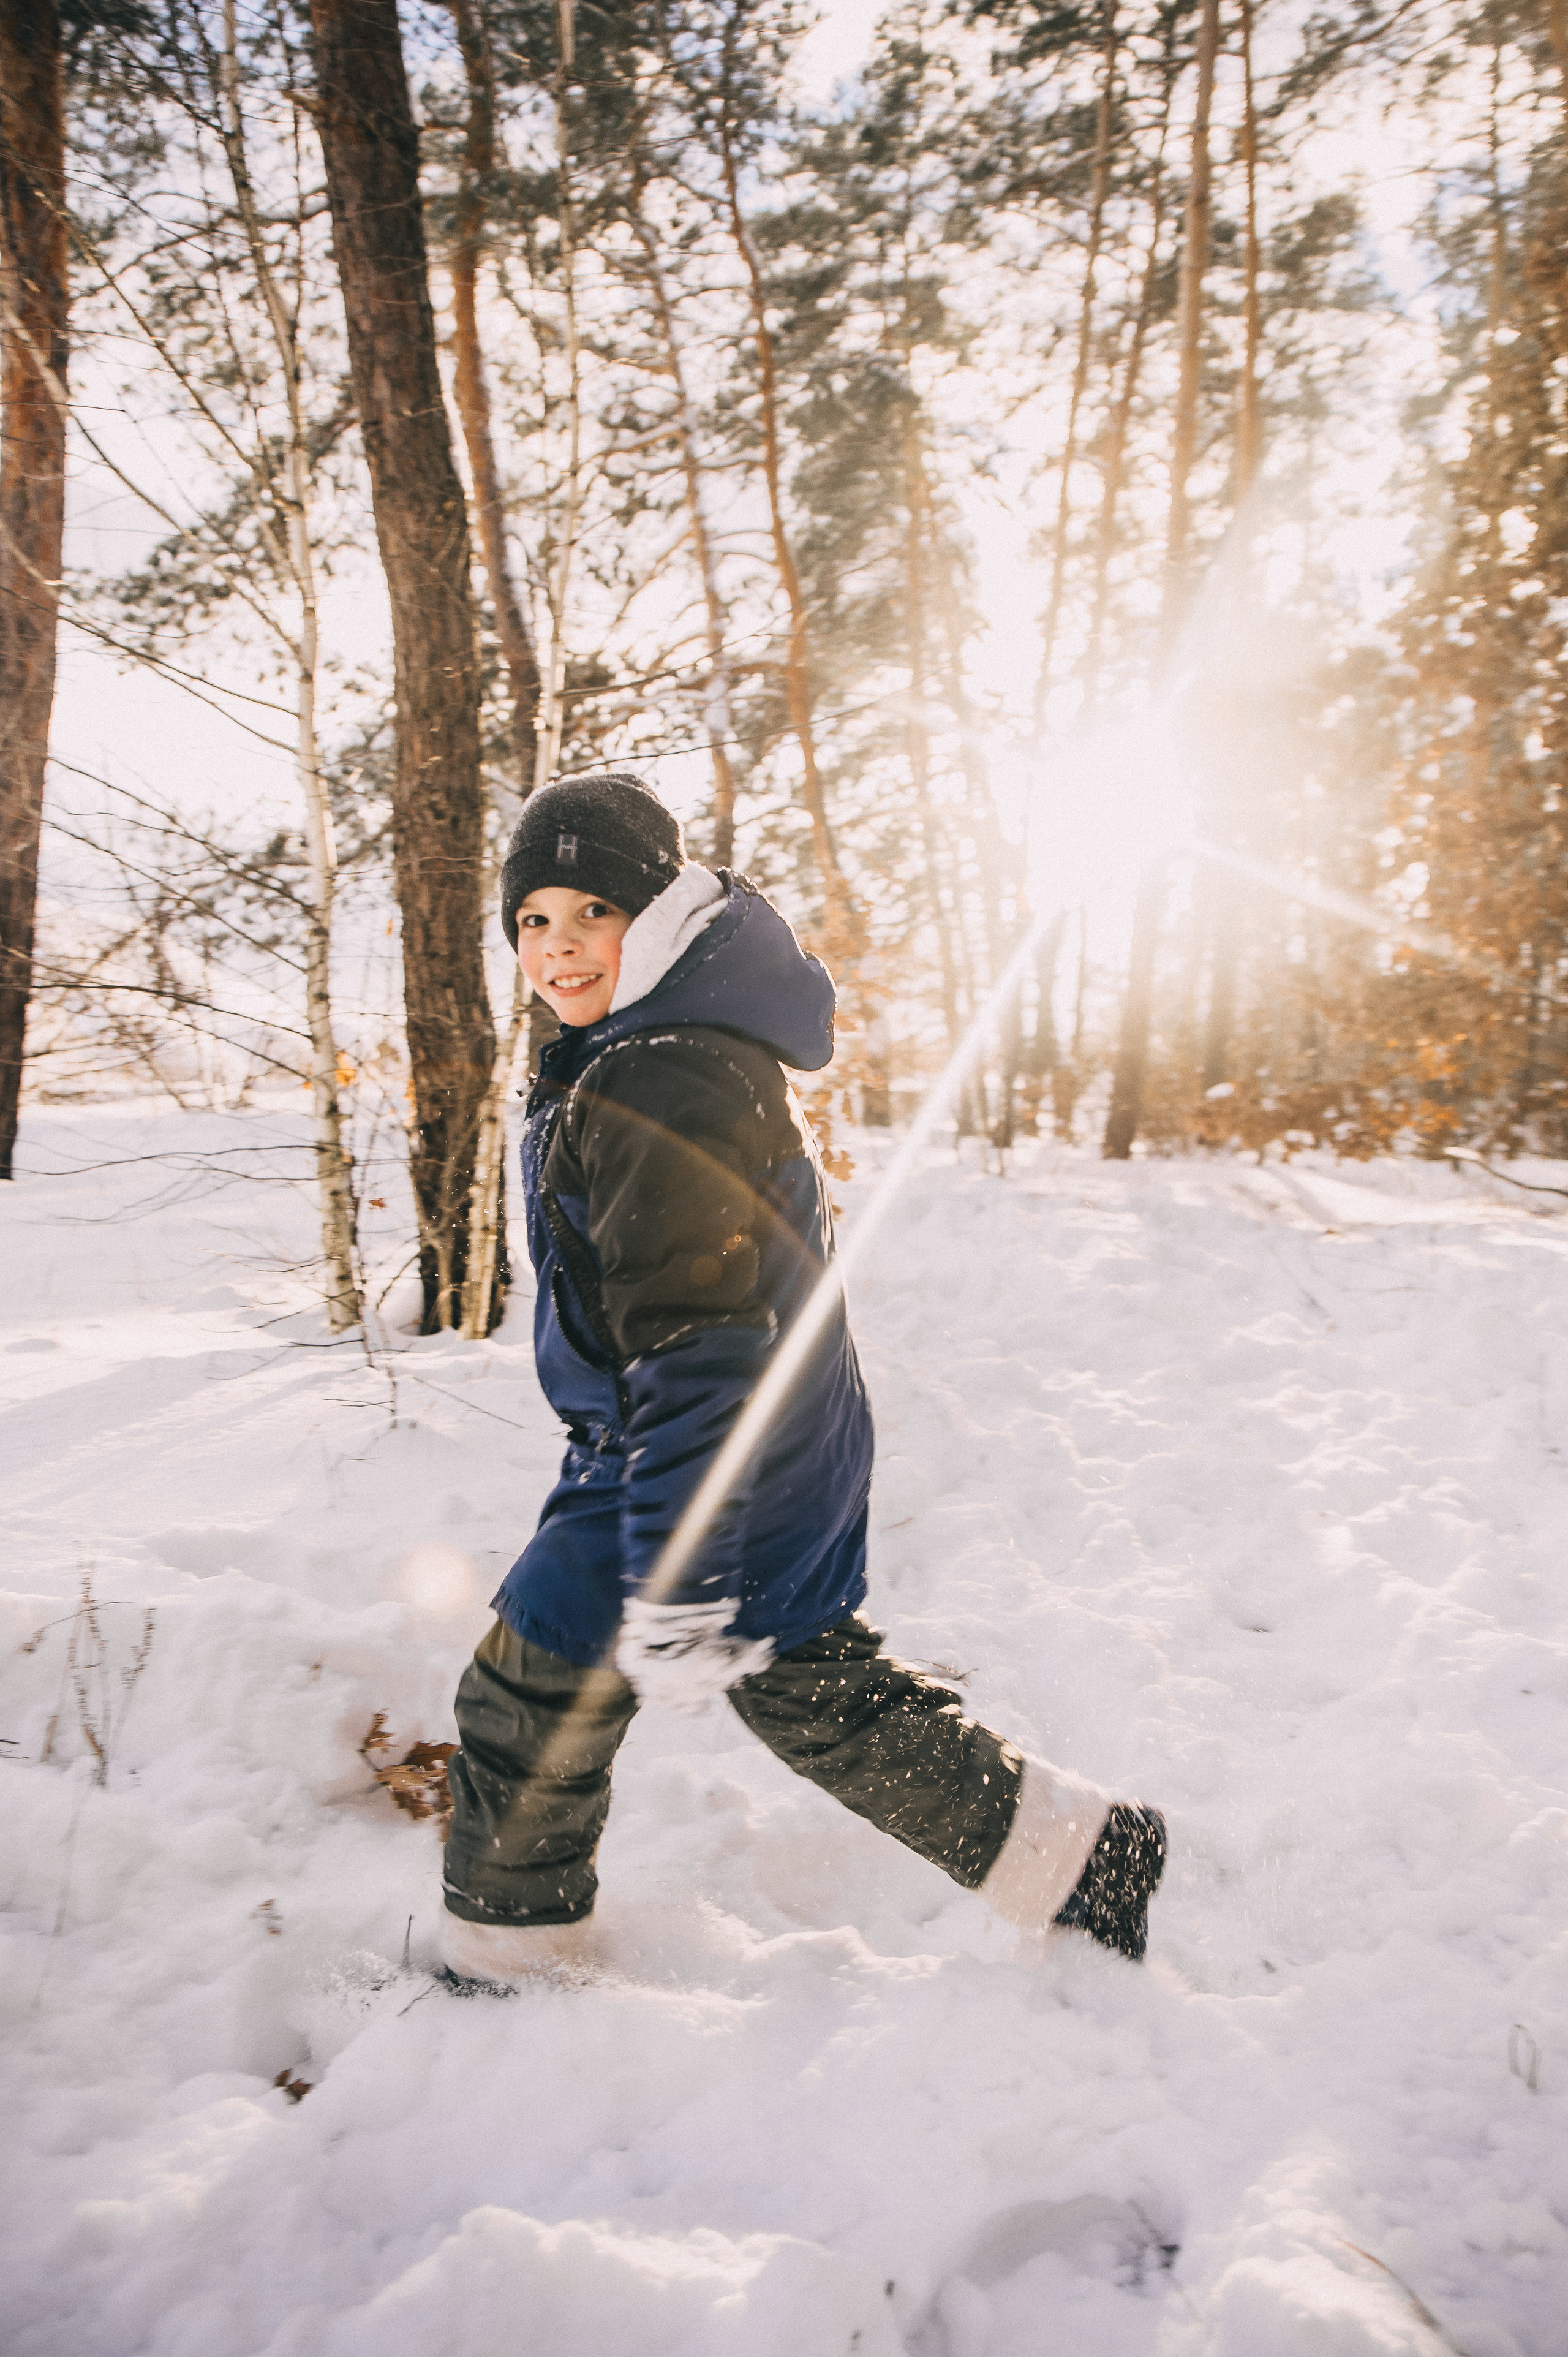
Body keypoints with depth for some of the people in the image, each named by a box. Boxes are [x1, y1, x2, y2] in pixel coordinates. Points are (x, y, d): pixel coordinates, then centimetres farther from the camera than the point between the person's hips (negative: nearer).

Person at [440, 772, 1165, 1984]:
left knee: (527, 1710, 10)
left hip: (701, 1476, -10)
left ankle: (500, 1976, 33)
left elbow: (694, 1349, -30)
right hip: (792, 1467, 10)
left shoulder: (664, 1087, -25)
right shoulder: (711, 1044, 8)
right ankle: (1075, 1851, 34)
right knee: (818, 1693, 23)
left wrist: (676, 1587, -28)